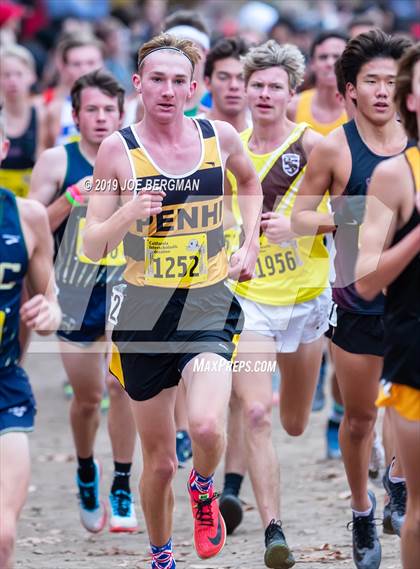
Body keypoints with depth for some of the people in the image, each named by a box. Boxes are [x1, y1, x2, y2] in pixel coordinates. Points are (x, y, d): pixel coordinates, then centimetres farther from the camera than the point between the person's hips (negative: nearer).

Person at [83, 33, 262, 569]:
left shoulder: (220, 137, 0)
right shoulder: (117, 150, -6)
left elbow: (250, 181, 24)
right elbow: (91, 247, -5)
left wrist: (249, 244, 12)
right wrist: (127, 213, -24)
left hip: (210, 308, 0)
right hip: (144, 314, 0)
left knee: (207, 426, -25)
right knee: (159, 459, 8)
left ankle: (203, 487, 10)